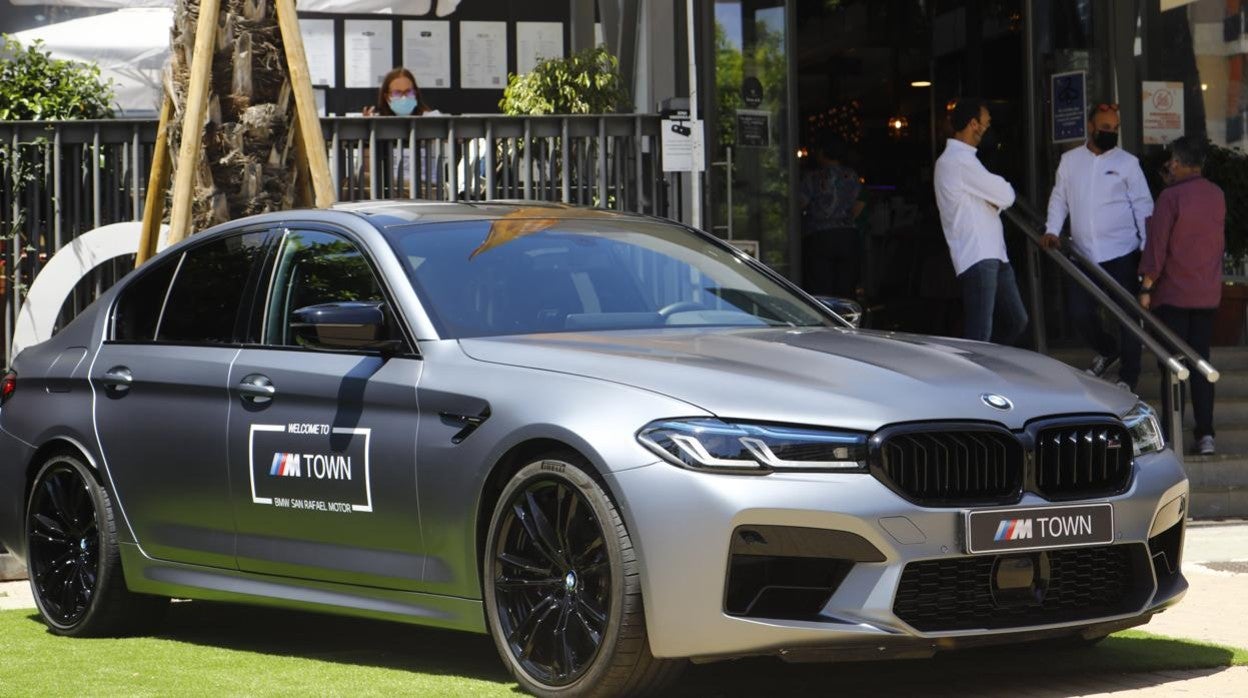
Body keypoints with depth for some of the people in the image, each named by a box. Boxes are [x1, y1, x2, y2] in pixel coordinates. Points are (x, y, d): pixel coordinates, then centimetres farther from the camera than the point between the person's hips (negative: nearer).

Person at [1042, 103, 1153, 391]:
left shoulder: (1127, 162, -1)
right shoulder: (1070, 160, 6)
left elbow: (1143, 206, -1)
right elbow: (1059, 198, 11)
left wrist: (1149, 248, -7)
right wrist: (1052, 230, -5)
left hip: (1121, 253, -3)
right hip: (1083, 255, 3)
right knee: (1078, 313, 5)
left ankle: (1128, 375, 15)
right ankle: (1107, 350, 33)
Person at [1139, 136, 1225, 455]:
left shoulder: (1171, 197, -14)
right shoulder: (1217, 196, 5)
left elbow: (1157, 245, -15)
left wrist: (1146, 287, -9)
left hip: (1173, 294, -5)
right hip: (1208, 294, 5)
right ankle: (1205, 433, 5)